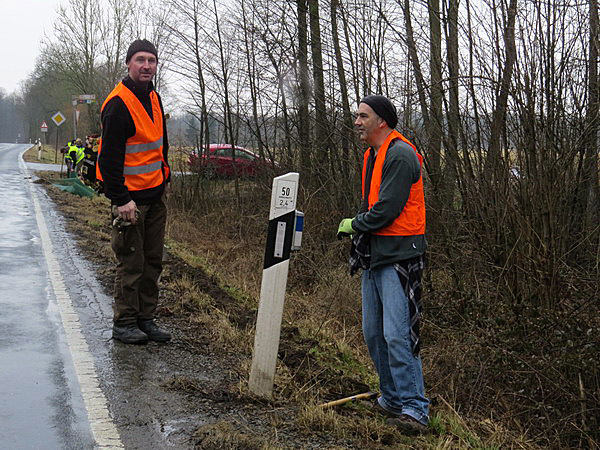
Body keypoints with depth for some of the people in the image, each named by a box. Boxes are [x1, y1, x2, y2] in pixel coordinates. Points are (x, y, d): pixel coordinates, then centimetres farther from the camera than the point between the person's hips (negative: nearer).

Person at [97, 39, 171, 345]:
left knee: (153, 261, 11)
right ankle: (124, 323, 10)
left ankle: (145, 318, 21)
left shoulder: (153, 98, 12)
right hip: (130, 198, -8)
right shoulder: (118, 104, -15)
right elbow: (109, 156, -18)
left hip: (155, 195, 8)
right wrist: (121, 199, -21)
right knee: (131, 263, -2)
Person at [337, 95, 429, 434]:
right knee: (373, 333, 13)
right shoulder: (372, 155, 17)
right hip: (375, 255, 10)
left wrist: (354, 225, -4)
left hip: (399, 257, -10)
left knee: (397, 335, -12)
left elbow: (386, 210, -20)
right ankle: (392, 398, 26)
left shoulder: (401, 155, -14)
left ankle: (415, 409, -5)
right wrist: (356, 229, 10)